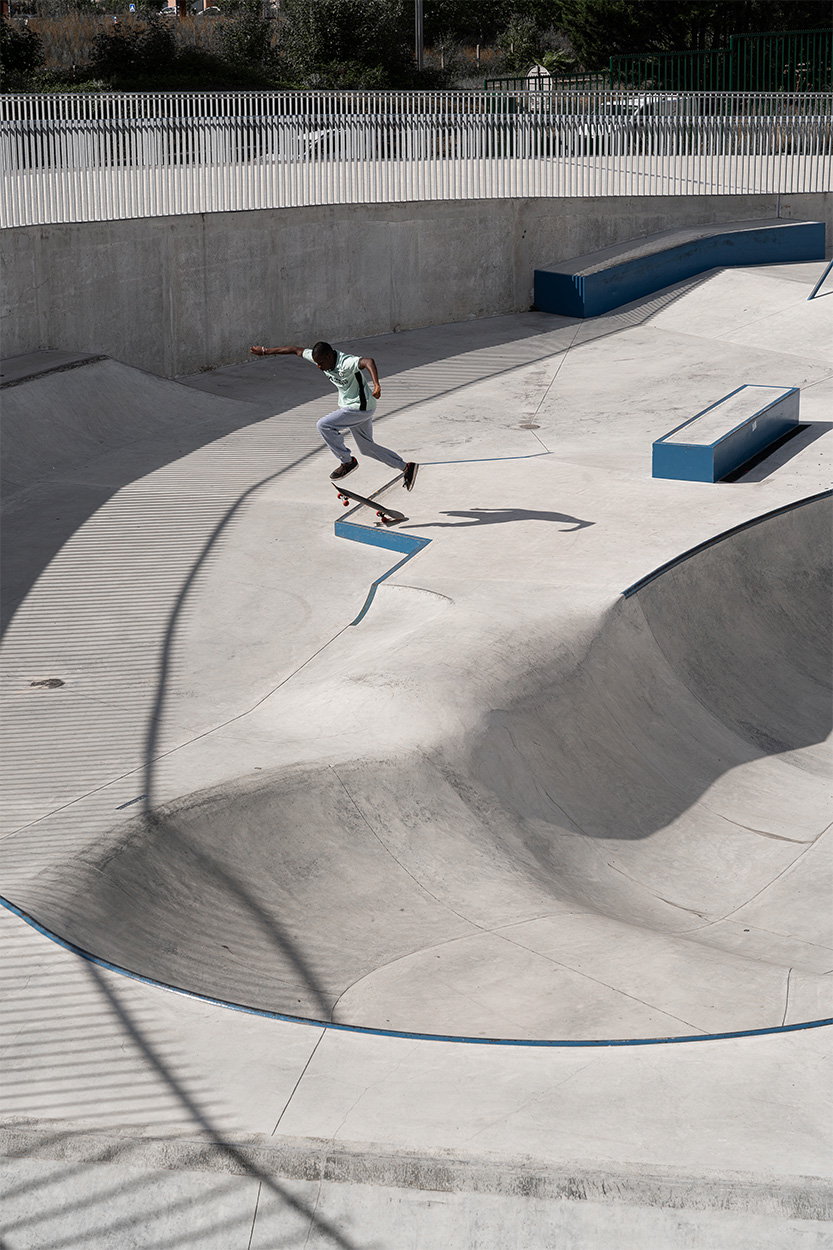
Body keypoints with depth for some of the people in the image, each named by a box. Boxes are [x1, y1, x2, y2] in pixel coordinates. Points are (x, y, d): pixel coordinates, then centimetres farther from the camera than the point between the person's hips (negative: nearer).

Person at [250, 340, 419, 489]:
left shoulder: (346, 363, -29)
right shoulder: (324, 358, -5)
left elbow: (368, 361, -48)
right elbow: (296, 350, 4)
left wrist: (376, 385, -64)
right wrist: (265, 351, 8)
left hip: (360, 407, -10)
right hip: (350, 406, 10)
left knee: (324, 425, -17)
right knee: (366, 447, 17)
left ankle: (347, 461, -5)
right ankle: (406, 467, 23)